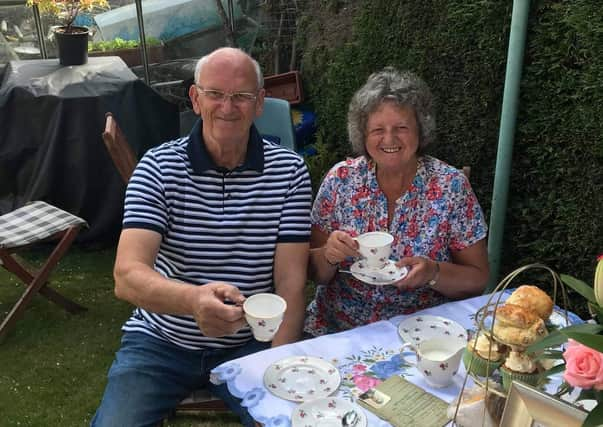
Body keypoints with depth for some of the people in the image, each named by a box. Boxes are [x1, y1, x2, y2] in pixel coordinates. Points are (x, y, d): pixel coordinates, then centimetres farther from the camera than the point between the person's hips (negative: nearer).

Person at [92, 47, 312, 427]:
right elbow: (128, 277, -21)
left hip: (249, 343, 0)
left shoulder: (289, 171, -7)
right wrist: (195, 300, -42)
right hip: (161, 341, 1)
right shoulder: (159, 167, -9)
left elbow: (291, 283, -9)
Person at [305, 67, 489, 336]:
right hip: (335, 331, 1)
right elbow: (315, 273, 3)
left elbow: (478, 279, -1)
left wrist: (434, 273, -19)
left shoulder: (451, 186, -6)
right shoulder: (340, 179, -2)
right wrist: (328, 255, -18)